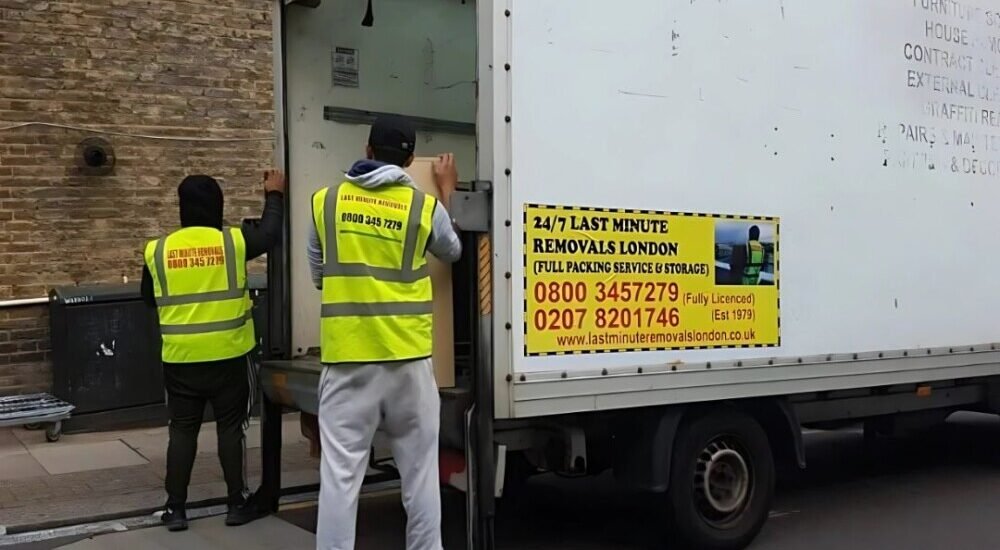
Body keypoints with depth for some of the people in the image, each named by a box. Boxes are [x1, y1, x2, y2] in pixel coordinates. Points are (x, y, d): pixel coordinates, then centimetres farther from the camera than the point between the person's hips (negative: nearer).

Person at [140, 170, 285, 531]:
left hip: (180, 357, 2)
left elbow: (149, 299, 12)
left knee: (182, 430, 10)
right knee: (231, 427, 8)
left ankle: (175, 509, 15)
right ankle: (238, 503, 15)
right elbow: (270, 234, 7)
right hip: (229, 355, -1)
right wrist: (274, 195, 19)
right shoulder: (232, 242, -7)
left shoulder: (157, 251, 0)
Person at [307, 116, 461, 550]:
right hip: (407, 357, 0)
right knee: (419, 472, 13)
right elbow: (452, 252, 22)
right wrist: (446, 195, 35)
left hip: (347, 357, 0)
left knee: (340, 473, 2)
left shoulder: (325, 202, 3)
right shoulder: (425, 207, 0)